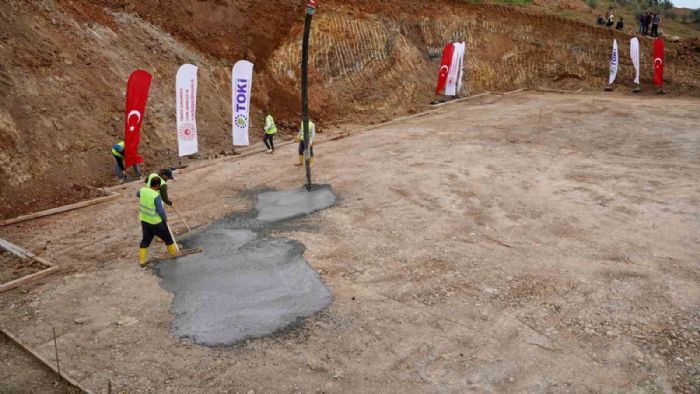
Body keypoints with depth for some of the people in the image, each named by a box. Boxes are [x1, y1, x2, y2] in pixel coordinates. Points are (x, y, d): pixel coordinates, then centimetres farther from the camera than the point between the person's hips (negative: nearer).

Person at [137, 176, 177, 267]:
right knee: (167, 237, 18)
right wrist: (165, 218, -6)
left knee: (146, 240, 18)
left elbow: (138, 194, 18)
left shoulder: (143, 190, -8)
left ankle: (142, 261, 20)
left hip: (144, 219, 6)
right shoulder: (156, 196, -28)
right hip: (156, 222, -6)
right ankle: (173, 252, 38)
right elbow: (160, 211, -26)